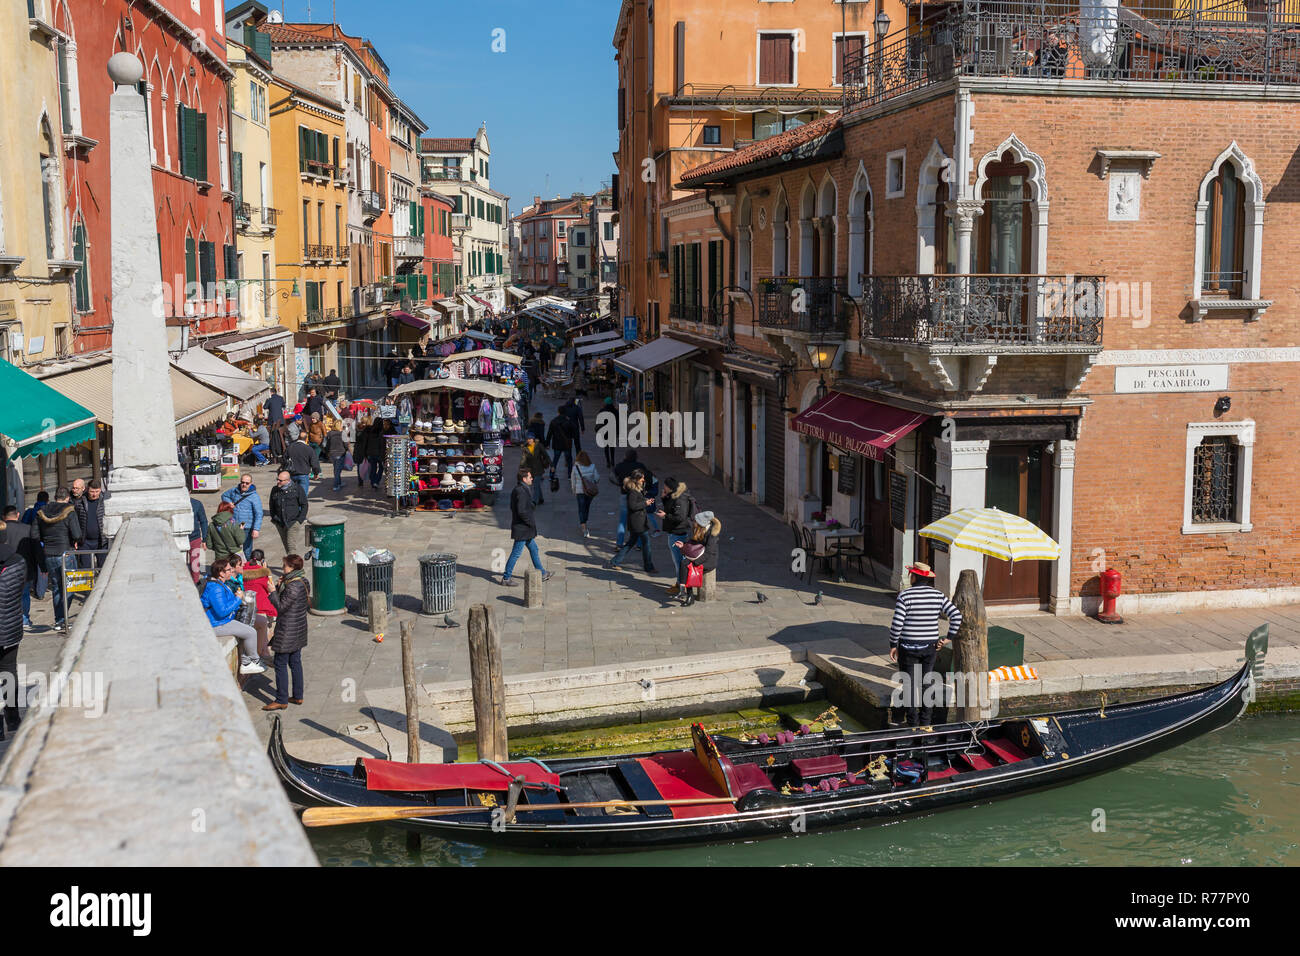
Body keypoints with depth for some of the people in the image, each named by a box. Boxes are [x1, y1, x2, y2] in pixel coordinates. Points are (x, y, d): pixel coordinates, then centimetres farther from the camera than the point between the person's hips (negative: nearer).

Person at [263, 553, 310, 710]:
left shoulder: (293, 586, -24)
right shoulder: (303, 581, 6)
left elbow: (281, 606, -20)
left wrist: (273, 591, -14)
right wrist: (281, 586, 6)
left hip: (288, 630, -10)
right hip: (299, 629, 10)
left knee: (280, 664, -1)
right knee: (295, 662, 16)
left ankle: (281, 700, 4)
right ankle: (298, 696, 24)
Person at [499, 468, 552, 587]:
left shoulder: (519, 489, 10)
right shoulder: (521, 492, -22)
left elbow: (513, 507, 18)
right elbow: (522, 511, -28)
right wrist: (532, 523, -16)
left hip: (524, 528, 11)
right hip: (522, 529, -11)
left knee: (534, 549, 19)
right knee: (516, 553, -2)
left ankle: (542, 574, 29)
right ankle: (506, 578, 5)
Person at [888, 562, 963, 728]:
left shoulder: (905, 595, -13)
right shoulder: (938, 595, -1)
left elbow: (897, 623, -18)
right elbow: (956, 616, -6)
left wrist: (893, 645, -7)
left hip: (909, 647, -4)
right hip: (930, 647, 4)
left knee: (909, 685, 7)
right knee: (926, 683, 17)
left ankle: (913, 723, 10)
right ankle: (925, 722, 21)